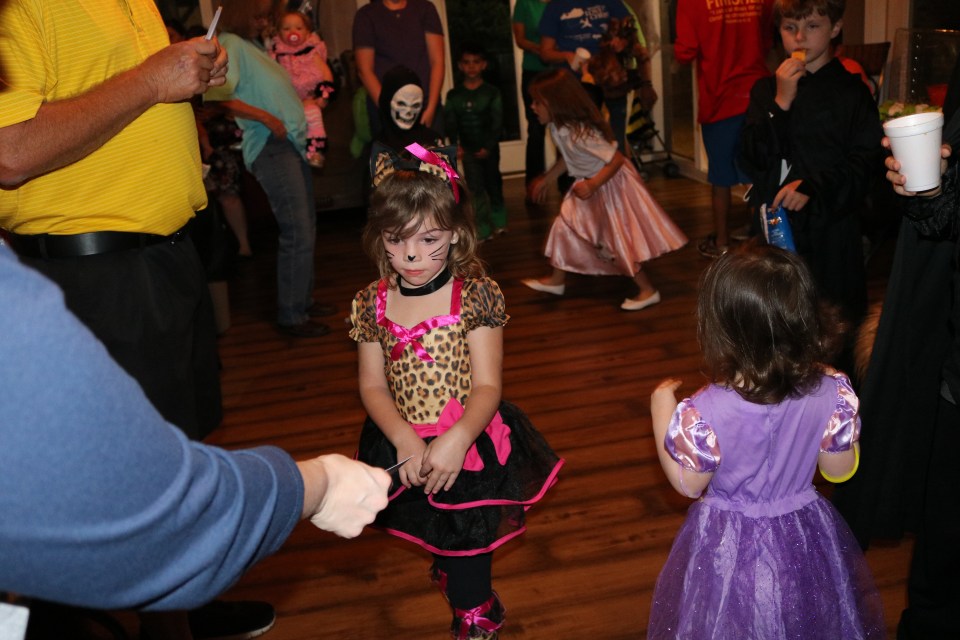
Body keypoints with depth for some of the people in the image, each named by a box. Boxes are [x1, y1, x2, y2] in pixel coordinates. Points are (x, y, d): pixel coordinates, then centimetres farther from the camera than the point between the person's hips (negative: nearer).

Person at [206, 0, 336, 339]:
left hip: (293, 141, 9)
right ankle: (291, 316, -2)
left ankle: (303, 301, 25)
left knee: (306, 228, 14)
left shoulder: (255, 45, 18)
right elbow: (217, 96, -19)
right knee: (298, 234, -10)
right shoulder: (230, 44, -7)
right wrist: (267, 118, -20)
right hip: (270, 146, -9)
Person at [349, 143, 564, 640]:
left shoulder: (475, 296, -15)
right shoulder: (372, 303, -5)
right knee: (437, 538, 25)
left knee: (468, 547, 8)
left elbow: (487, 386, -17)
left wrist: (457, 439, -33)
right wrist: (405, 441, -21)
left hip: (469, 444, -4)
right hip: (407, 446, 4)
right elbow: (372, 386, -5)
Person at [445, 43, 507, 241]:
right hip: (467, 148, 0)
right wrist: (456, 146, -17)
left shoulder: (492, 92, -5)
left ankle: (498, 222, 30)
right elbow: (450, 124, -3)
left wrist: (488, 146, -16)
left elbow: (497, 122, -8)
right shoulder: (453, 95, -1)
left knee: (493, 183, 13)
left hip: (488, 147, 0)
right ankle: (482, 229, -1)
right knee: (475, 188, -3)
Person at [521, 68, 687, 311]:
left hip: (610, 184, -9)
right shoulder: (557, 127, -7)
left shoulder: (581, 133, -35)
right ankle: (557, 281, 26)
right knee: (565, 226, 11)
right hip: (588, 182, 9)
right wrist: (544, 180, 18)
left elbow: (616, 160, -30)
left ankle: (648, 291, 14)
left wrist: (591, 185, -36)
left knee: (621, 239, -1)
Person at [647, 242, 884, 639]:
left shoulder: (703, 413, -32)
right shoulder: (832, 394, -22)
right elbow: (839, 471, -6)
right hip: (806, 537, 2)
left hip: (729, 548, -2)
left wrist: (661, 414, -5)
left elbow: (688, 484, -14)